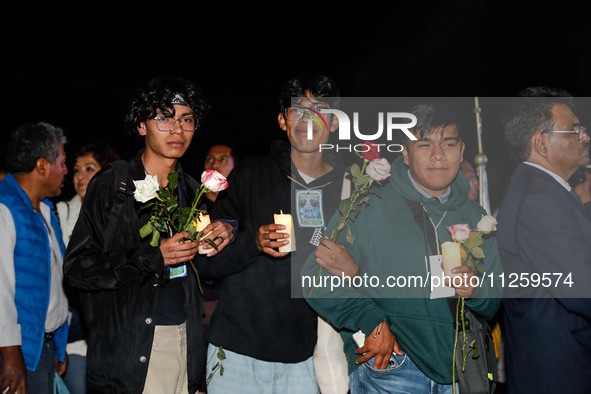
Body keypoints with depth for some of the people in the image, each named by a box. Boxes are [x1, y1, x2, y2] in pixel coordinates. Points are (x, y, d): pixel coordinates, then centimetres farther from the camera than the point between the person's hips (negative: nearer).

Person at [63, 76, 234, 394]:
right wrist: (153, 257, -21)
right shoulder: (111, 184, -6)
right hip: (126, 348, -5)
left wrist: (221, 238, -1)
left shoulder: (192, 190, 10)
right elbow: (76, 266, -11)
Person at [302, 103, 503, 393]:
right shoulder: (369, 206, -6)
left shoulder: (475, 217, 10)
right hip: (387, 368, -4)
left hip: (456, 370, 5)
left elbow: (495, 303, 15)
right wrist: (371, 323, -20)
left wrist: (475, 292, -7)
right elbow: (318, 277, -12)